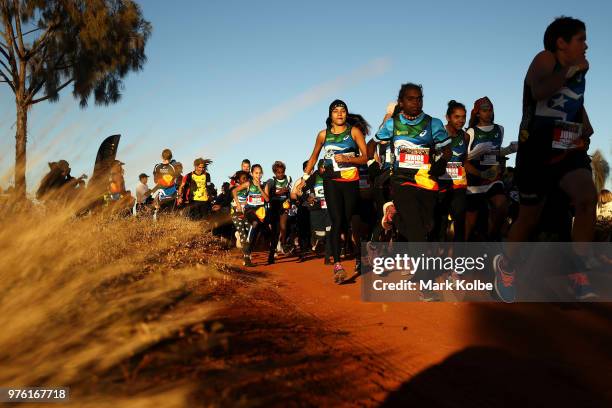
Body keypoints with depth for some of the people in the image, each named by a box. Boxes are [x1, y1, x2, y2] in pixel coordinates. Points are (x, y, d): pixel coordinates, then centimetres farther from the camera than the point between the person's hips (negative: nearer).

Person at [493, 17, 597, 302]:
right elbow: (539, 91, -27)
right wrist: (571, 69, -20)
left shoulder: (579, 70, 14)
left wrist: (586, 125, 17)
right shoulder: (545, 59, -4)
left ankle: (579, 278, -16)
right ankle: (506, 264, 33)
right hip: (537, 150, -5)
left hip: (569, 150, 5)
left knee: (587, 196, -23)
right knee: (530, 216, 3)